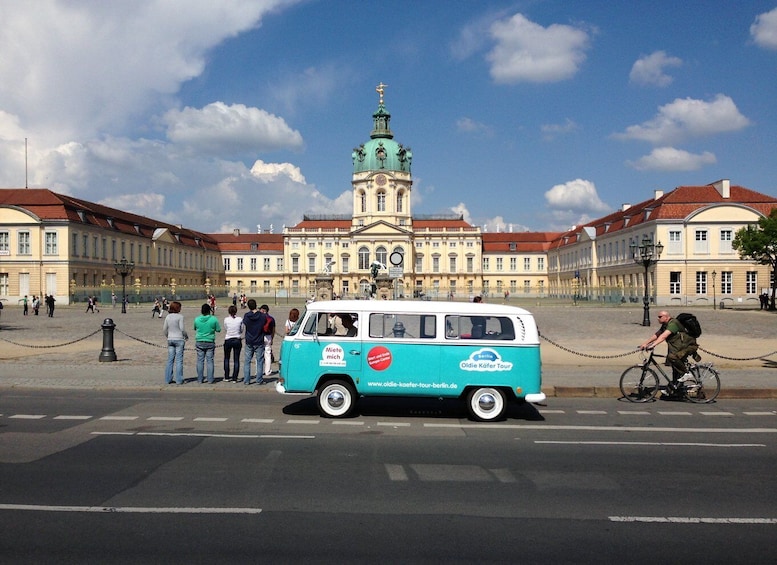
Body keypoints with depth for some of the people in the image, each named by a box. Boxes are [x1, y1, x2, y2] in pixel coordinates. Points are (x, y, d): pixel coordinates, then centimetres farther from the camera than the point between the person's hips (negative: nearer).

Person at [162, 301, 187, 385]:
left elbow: (164, 330, 9)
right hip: (179, 339, -5)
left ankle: (168, 379, 11)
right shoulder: (180, 316, -10)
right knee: (179, 360, -1)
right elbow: (182, 328, -11)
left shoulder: (168, 317, 6)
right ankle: (179, 380, 0)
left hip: (170, 340, 5)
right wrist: (186, 336, 5)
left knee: (170, 360, 9)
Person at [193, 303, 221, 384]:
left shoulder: (197, 319, -4)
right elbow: (218, 330, -2)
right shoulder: (214, 319, -10)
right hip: (210, 342, -1)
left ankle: (200, 379, 11)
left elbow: (195, 329, 12)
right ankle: (210, 379, 6)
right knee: (210, 361, 5)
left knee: (200, 361, 8)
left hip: (199, 342, 1)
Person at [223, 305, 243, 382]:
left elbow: (225, 330, 4)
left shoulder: (226, 319, -7)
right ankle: (234, 378, 5)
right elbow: (241, 330, 3)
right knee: (236, 360, 5)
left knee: (226, 359, 16)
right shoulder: (240, 319, -6)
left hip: (228, 341, 0)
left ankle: (226, 377, 15)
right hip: (237, 340, 0)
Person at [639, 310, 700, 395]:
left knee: (672, 357, -31)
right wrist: (644, 343, 0)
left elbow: (664, 336, -33)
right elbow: (656, 335, 10)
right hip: (679, 347, 10)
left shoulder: (673, 323, -21)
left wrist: (653, 345, -39)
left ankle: (685, 374, -16)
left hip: (688, 346, -10)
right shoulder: (665, 325, 10)